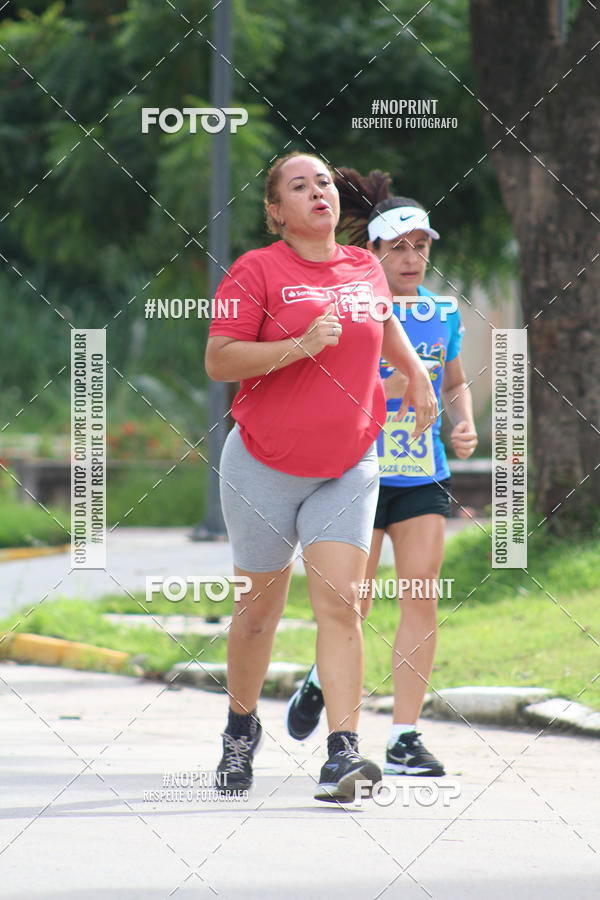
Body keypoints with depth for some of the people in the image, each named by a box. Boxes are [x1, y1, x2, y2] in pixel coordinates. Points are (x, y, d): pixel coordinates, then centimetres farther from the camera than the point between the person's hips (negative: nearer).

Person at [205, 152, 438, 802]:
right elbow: (218, 361, -15)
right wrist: (300, 346, -24)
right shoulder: (257, 271, -8)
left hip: (346, 469, 2)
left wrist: (416, 374, 21)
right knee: (260, 608, 9)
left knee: (340, 605, -12)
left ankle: (342, 753, -19)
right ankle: (241, 729, 33)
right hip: (264, 467, -2)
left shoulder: (363, 268, 7)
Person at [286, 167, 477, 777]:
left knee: (421, 599, -7)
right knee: (353, 607, 1)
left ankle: (404, 739, -3)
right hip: (360, 469, -3)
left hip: (424, 476, 3)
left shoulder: (442, 315, 9)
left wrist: (464, 425, 5)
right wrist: (395, 385, -22)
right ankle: (320, 683, 35)